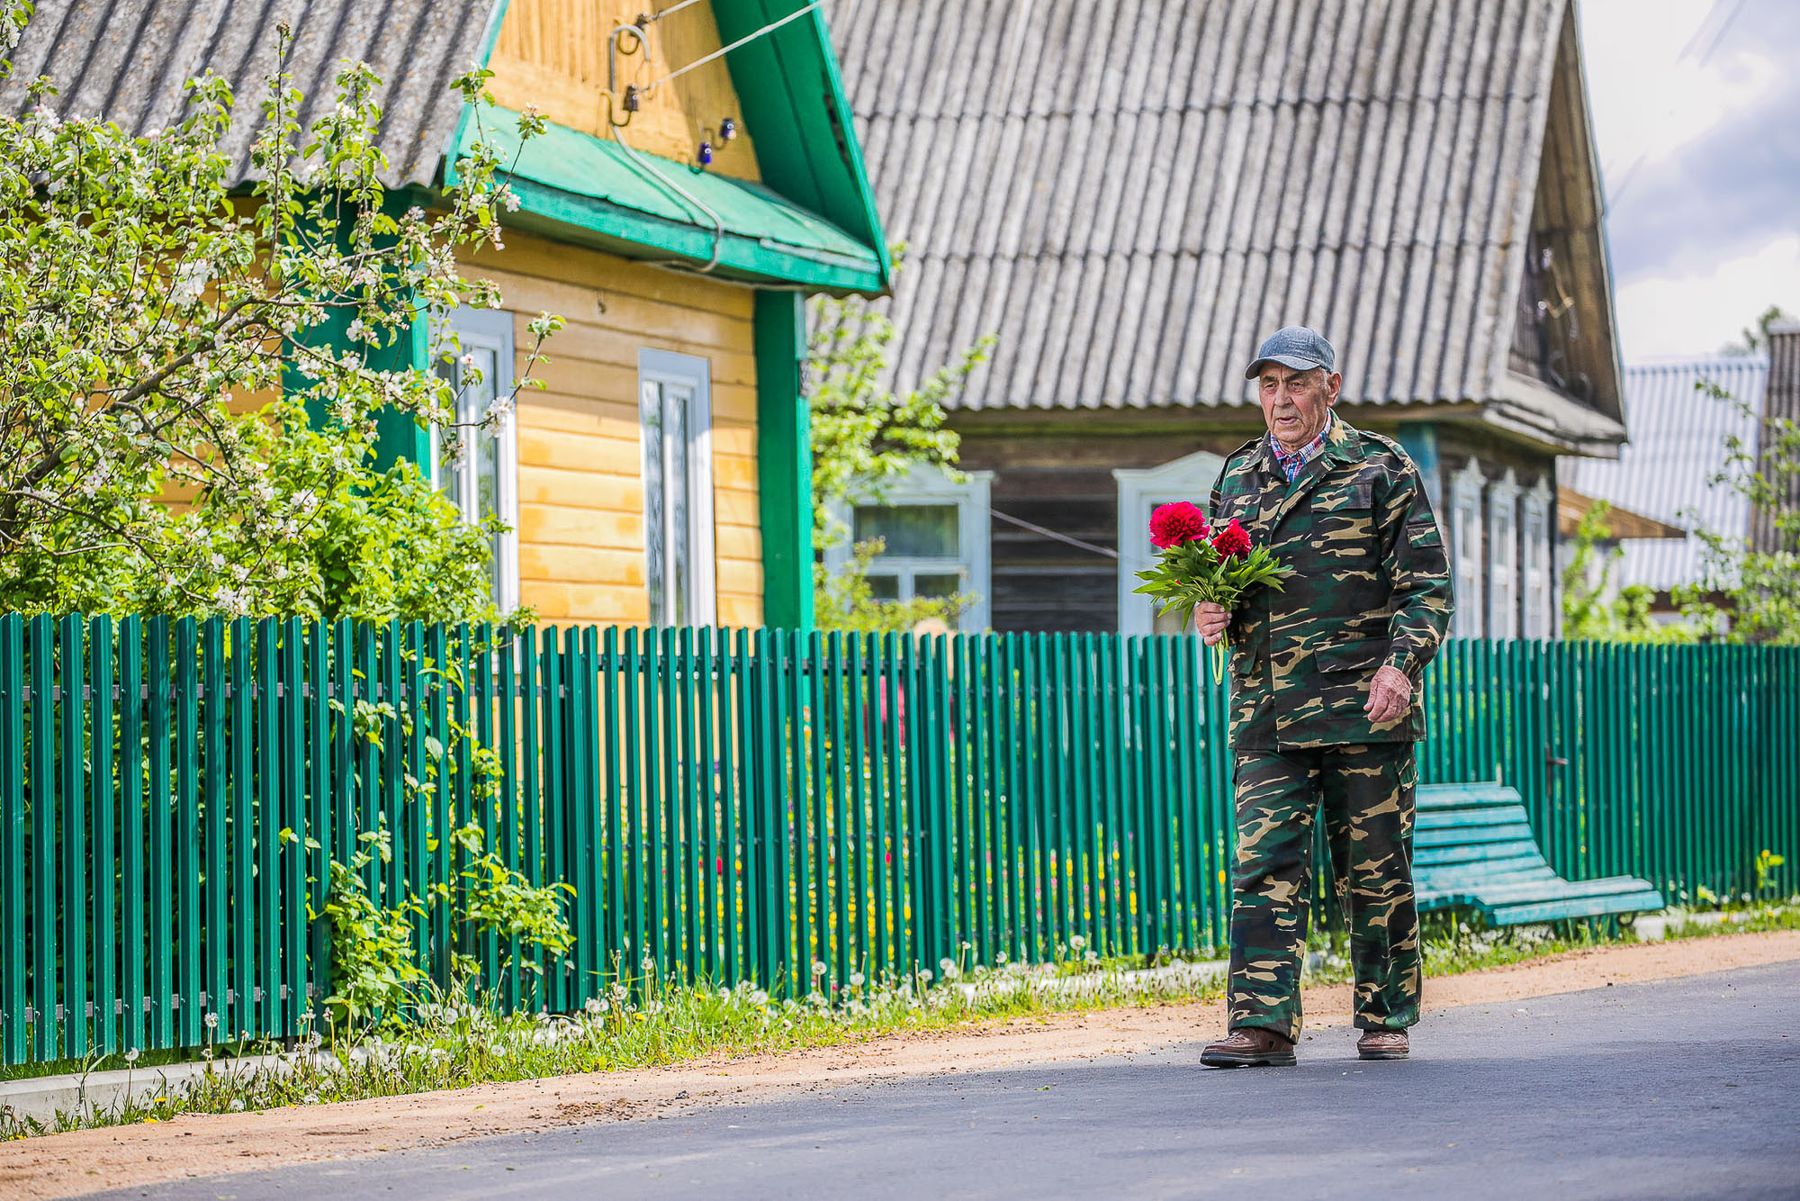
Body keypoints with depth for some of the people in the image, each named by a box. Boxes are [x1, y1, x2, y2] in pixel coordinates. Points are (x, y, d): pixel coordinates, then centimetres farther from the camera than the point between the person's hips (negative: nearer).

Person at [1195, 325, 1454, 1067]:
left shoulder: (1381, 469, 3)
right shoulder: (1237, 479, 15)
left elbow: (1425, 581, -1)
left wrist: (1401, 664, -14)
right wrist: (1211, 616, 1)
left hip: (1363, 707, -3)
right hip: (1265, 712, 3)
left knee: (1374, 872, 4)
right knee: (1264, 865, -7)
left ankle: (1385, 1019, 15)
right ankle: (1263, 1024, -10)